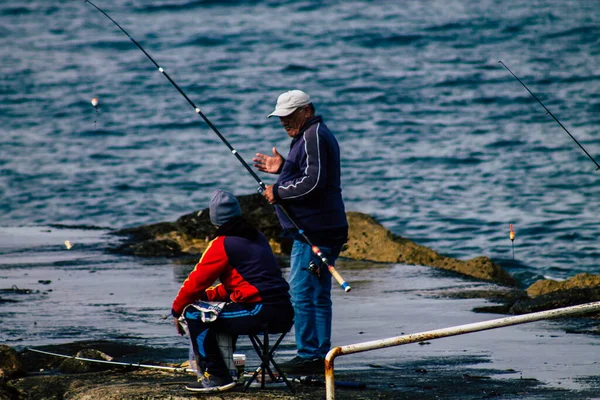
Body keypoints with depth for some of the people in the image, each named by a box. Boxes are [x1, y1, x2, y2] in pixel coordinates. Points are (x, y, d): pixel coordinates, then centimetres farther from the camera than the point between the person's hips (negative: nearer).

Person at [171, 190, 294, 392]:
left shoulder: (222, 244, -5)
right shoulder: (258, 238, 19)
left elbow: (197, 280, -1)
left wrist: (177, 310, 14)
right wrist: (206, 296, 24)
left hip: (261, 313, -9)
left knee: (194, 314, -1)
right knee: (222, 309, 32)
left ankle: (216, 377, -3)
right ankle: (223, 368, 34)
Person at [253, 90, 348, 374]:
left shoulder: (313, 137, -14)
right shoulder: (316, 135, 20)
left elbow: (313, 182, -23)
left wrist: (278, 192, -13)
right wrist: (283, 168, 17)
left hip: (313, 231, -11)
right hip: (323, 230, 11)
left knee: (301, 293, -11)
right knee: (318, 295, 12)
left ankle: (308, 356, -10)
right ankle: (321, 355, 16)